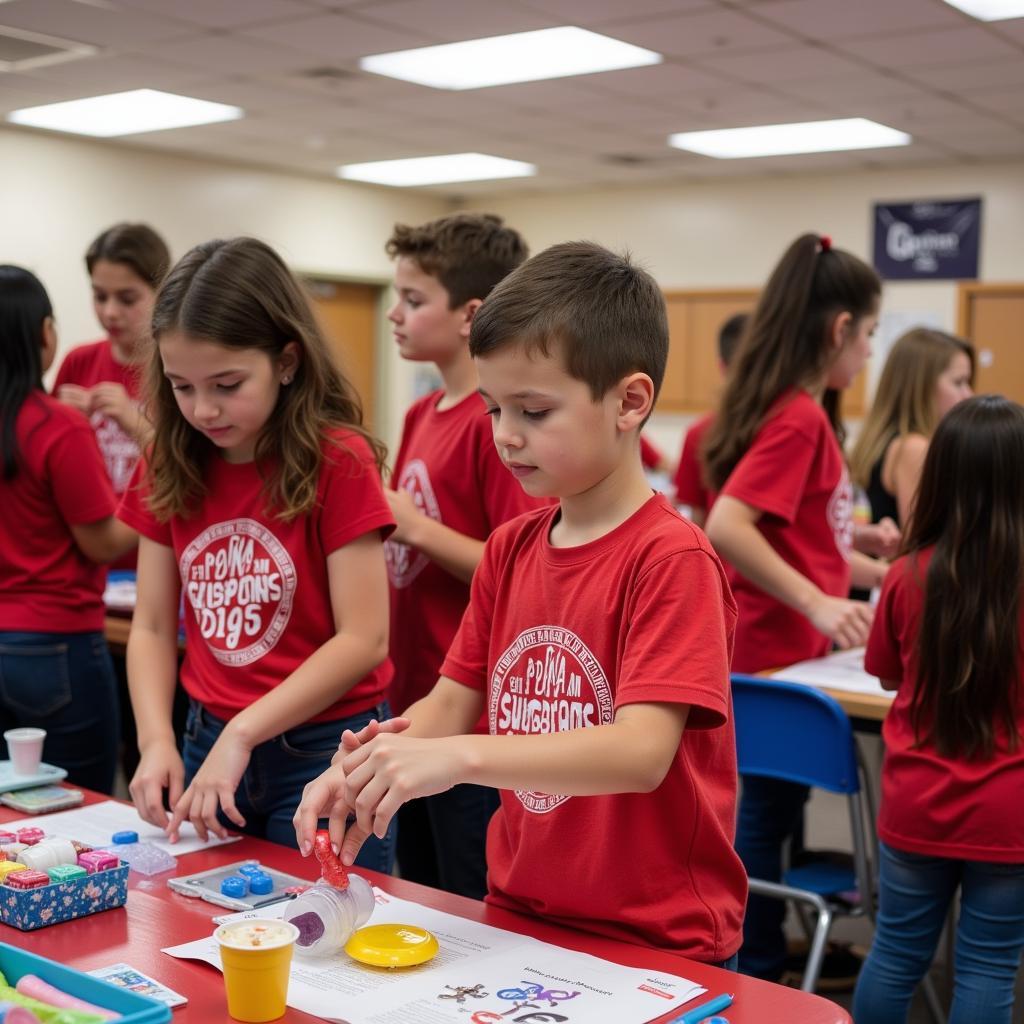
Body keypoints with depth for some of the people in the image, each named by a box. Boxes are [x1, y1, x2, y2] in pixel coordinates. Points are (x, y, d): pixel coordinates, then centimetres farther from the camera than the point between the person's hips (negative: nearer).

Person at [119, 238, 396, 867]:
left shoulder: (338, 460, -13)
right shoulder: (171, 468, 3)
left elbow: (363, 639, -16)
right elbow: (153, 627, 5)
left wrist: (242, 733, -19)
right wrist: (157, 742, -10)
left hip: (322, 749, -5)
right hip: (208, 743, 5)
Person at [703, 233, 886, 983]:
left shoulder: (802, 413, 8)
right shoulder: (798, 419, -20)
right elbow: (727, 527, -30)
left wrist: (882, 573, 21)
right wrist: (817, 605, -27)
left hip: (788, 648, 9)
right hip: (780, 653, -9)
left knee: (775, 809, 20)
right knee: (767, 816, 3)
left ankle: (764, 960, 34)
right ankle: (754, 980, 17)